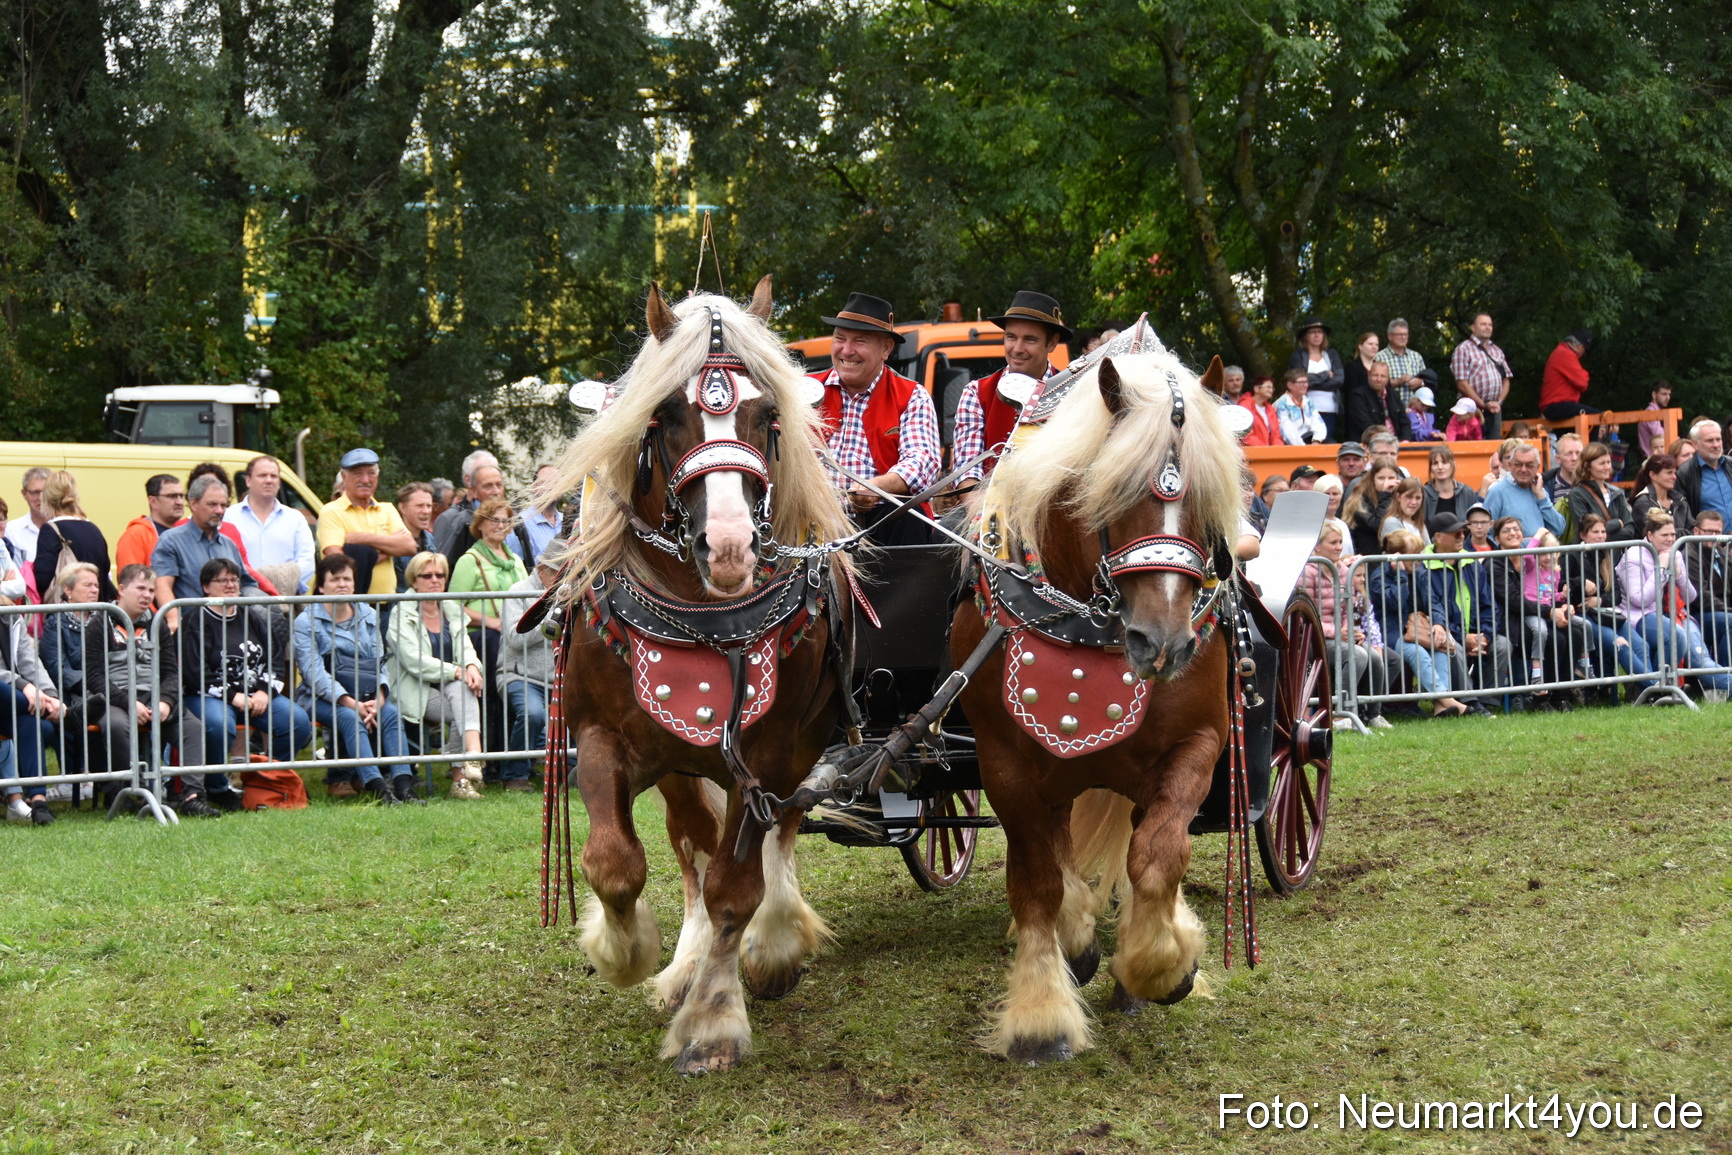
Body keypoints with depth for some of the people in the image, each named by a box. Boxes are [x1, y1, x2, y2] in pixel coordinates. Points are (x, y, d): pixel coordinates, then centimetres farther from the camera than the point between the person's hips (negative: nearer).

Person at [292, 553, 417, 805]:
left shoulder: (369, 616, 14)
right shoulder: (306, 621, -1)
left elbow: (379, 663, 5)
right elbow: (314, 673, -12)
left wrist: (379, 697, -17)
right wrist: (351, 703, -24)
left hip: (366, 696, 4)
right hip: (321, 697, -4)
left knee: (391, 713, -26)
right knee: (350, 718, -33)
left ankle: (403, 782, -39)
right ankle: (376, 786, -44)